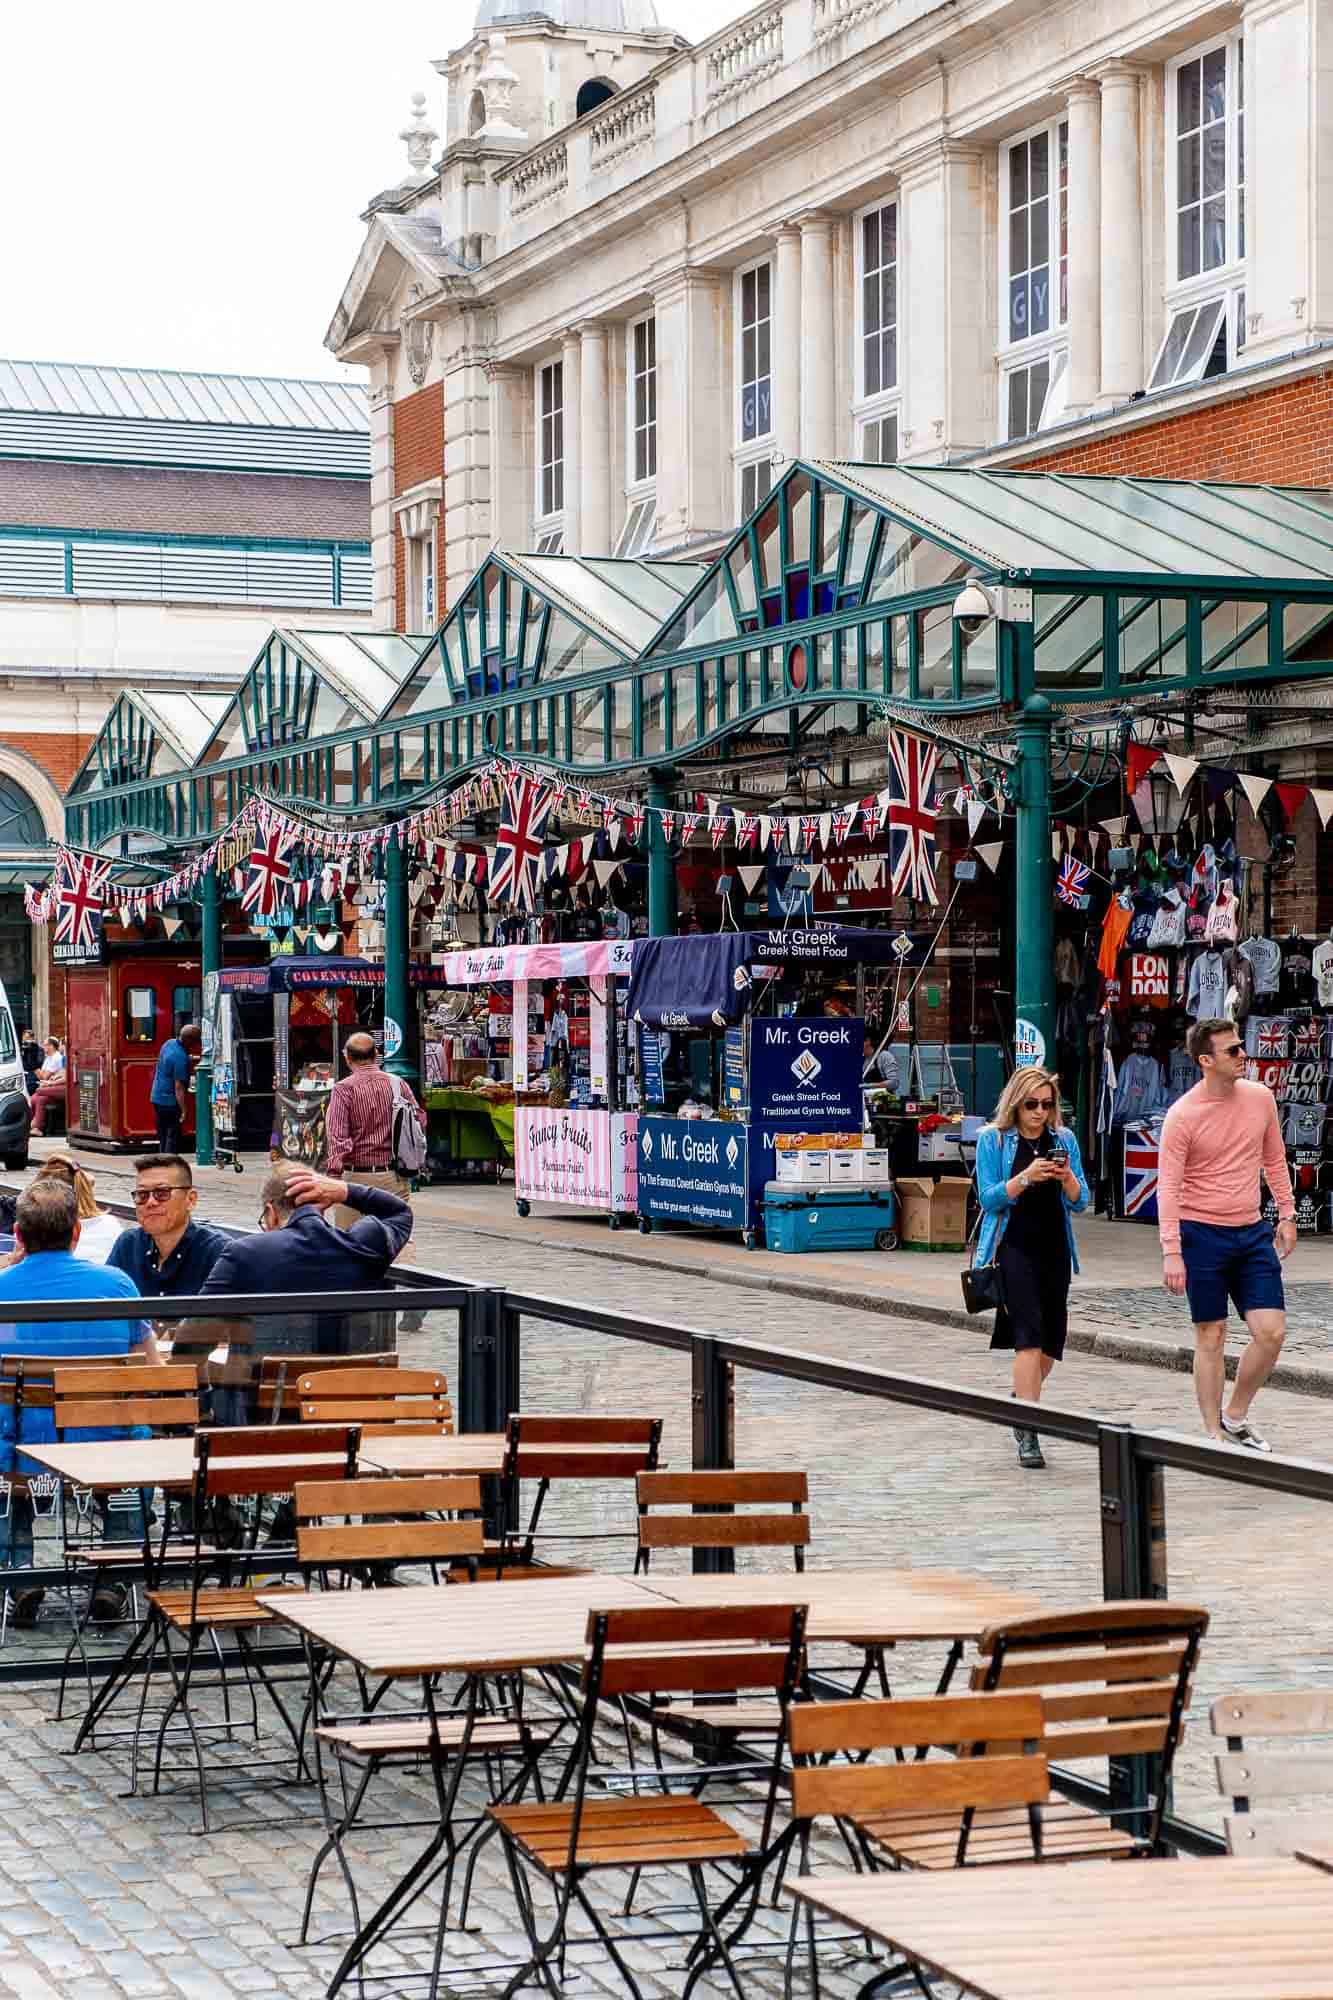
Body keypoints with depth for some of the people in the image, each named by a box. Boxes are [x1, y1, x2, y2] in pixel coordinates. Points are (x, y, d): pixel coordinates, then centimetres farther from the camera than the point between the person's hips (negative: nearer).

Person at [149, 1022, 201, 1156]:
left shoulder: (169, 1043, 3)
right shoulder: (181, 1058, -24)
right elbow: (178, 1087, -25)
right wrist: (183, 1110, -22)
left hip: (156, 1098, 9)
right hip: (170, 1102, -9)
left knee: (163, 1136, 15)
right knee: (173, 1136, -4)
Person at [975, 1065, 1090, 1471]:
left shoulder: (1064, 1139, 9)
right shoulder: (993, 1139, 0)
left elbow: (1080, 1203, 8)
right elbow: (988, 1198, -6)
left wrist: (1067, 1178, -13)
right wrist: (1025, 1178, -20)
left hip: (1054, 1250, 5)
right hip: (1014, 1248, -5)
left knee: (1051, 1339, 11)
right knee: (1029, 1334, -16)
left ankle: (1022, 1401, 37)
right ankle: (1027, 1433, -18)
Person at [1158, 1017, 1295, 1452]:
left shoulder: (1260, 1098, 3)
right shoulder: (1182, 1115, -12)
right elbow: (1168, 1187, -13)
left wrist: (1286, 1214, 14)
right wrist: (1171, 1251, -18)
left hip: (1251, 1235, 5)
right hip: (1202, 1235, -4)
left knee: (1271, 1332, -3)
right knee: (1211, 1338, 2)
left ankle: (1236, 1417, 17)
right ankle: (1214, 1435, 12)